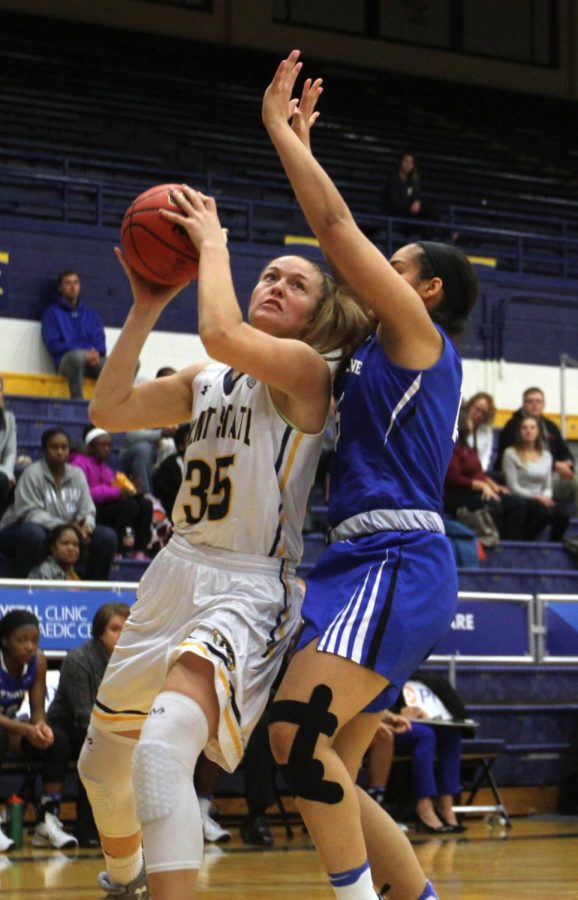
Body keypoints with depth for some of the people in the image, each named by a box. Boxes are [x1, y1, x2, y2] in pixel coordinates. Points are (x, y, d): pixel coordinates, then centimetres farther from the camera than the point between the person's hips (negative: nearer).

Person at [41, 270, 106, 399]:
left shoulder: (91, 314, 27)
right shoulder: (52, 312, 14)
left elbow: (100, 342, 17)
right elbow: (52, 345, 2)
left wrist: (97, 353, -10)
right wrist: (84, 353, -11)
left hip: (94, 360, 3)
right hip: (67, 360, -3)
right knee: (77, 355, -44)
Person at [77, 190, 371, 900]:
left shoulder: (304, 370, -10)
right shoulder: (207, 382, 14)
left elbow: (222, 335, -28)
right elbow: (109, 409, 11)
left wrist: (212, 242, -14)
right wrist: (145, 309, 7)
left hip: (250, 586, -9)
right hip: (177, 572, 9)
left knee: (163, 745, -36)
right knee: (103, 758, 24)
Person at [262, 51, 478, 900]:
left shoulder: (419, 331, 1)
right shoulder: (391, 347, 24)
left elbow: (336, 224, -4)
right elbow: (335, 236, 32)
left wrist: (279, 128, 2)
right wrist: (301, 144, 32)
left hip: (400, 562, -10)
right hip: (370, 562, 10)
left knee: (298, 731, -23)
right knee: (328, 776, 5)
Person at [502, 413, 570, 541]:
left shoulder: (546, 455, 16)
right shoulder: (511, 454, -1)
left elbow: (548, 486, 15)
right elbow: (513, 487, -7)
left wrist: (546, 497, -9)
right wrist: (537, 497, -15)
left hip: (541, 499, 5)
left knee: (563, 513, -28)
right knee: (545, 512, -35)